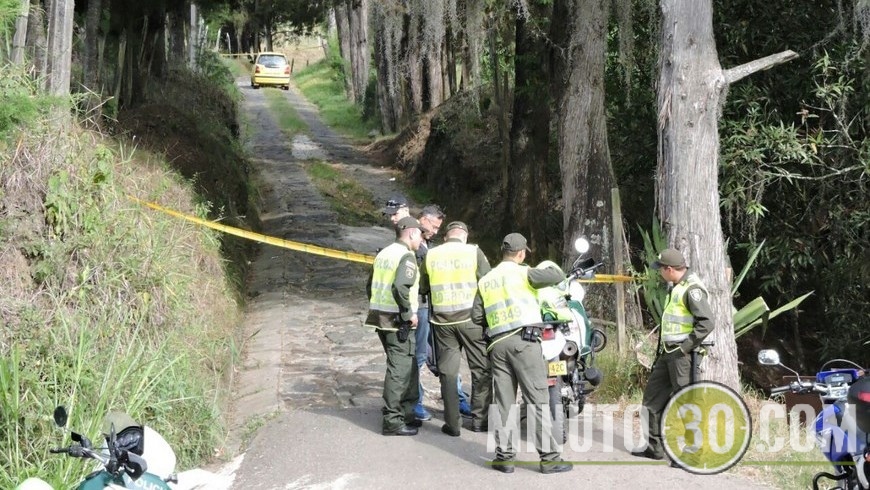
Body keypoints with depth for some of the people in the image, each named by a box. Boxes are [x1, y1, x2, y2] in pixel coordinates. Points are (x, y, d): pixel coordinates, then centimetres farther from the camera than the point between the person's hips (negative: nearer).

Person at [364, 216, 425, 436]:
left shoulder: (383, 253, 15)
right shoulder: (406, 256, -12)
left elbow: (370, 287, 19)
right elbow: (400, 287, -26)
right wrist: (409, 313, -16)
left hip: (381, 318, 9)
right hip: (398, 322, -9)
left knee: (409, 367, 19)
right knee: (399, 370, -4)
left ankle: (406, 413, 26)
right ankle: (392, 422, -2)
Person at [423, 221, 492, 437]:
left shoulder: (431, 255, 3)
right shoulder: (473, 251, -4)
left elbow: (424, 286, 11)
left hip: (442, 319, 2)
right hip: (470, 316, -2)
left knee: (447, 371, 8)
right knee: (481, 369, 10)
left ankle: (452, 423, 8)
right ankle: (479, 419, 12)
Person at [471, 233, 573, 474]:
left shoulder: (485, 280, 15)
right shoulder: (522, 273, -1)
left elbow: (476, 316, 12)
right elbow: (557, 276, -9)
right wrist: (551, 266, 13)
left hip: (497, 343, 5)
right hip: (524, 340, -5)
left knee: (504, 402, 8)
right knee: (537, 399, -4)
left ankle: (504, 456, 6)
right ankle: (549, 457, -3)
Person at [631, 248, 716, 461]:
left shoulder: (692, 289, -16)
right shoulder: (676, 288, 15)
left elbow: (707, 322, -24)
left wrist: (686, 346, -20)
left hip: (682, 354, -10)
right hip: (668, 352, 10)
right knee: (652, 397, 14)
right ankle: (654, 447, 23)